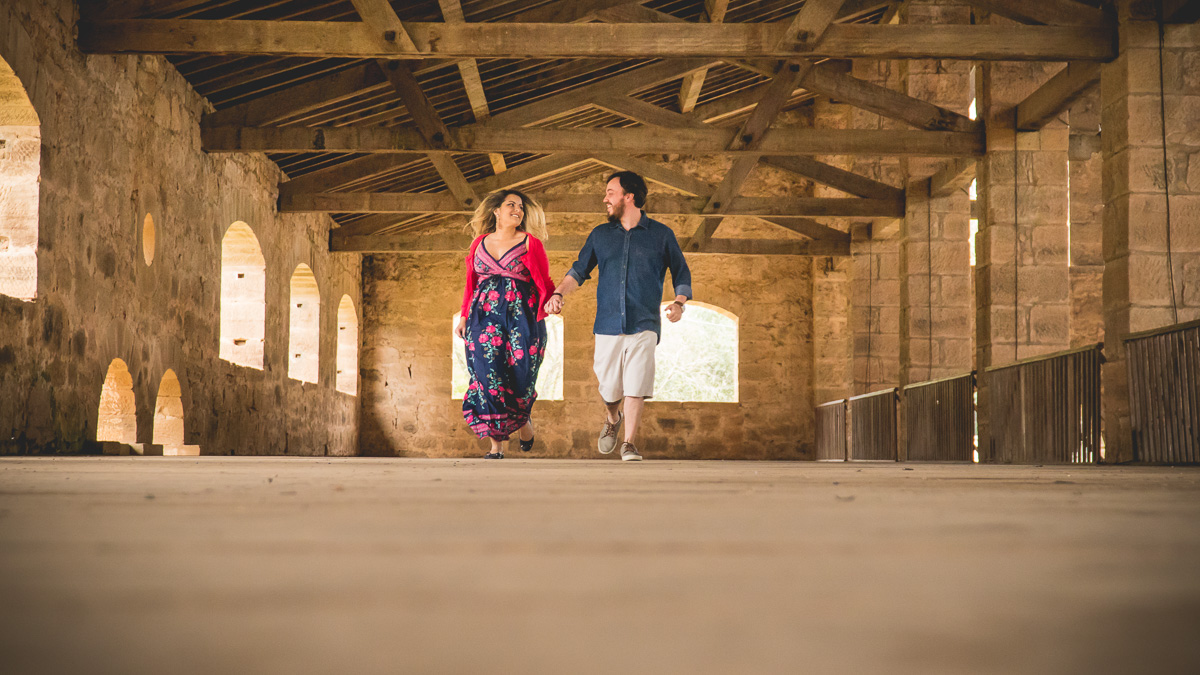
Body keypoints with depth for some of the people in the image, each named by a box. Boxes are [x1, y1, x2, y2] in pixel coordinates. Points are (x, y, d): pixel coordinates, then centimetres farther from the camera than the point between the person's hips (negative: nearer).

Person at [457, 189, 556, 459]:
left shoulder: (530, 243, 6)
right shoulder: (480, 243, 15)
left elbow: (544, 282, 3)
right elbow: (471, 284, 18)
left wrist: (552, 301, -17)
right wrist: (464, 316, 12)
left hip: (521, 318, -2)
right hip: (485, 317, 2)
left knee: (519, 378, -4)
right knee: (488, 376, -8)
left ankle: (523, 421, 30)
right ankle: (496, 446, -2)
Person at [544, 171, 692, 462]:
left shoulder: (661, 235, 6)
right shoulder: (600, 235, 13)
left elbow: (681, 274, 11)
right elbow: (579, 271, 17)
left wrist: (679, 302, -7)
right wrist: (559, 294, 0)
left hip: (644, 325, -2)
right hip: (607, 325, 2)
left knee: (635, 386, -10)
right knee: (609, 388, 5)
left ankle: (629, 443, 0)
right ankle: (612, 419, 37)